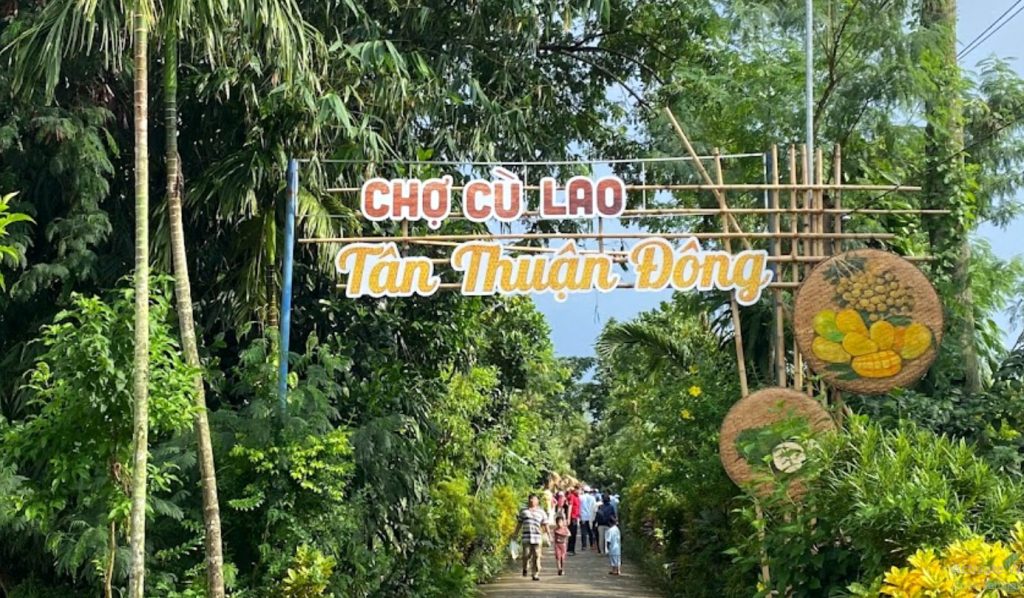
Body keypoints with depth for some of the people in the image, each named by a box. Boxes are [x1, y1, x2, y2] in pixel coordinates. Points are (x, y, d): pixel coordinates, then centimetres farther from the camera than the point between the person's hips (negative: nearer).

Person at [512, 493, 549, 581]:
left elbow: (545, 525, 12)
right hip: (526, 537, 0)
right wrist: (516, 533, 17)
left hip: (537, 537, 0)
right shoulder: (524, 511, 15)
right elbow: (519, 523, 19)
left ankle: (536, 574, 3)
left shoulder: (541, 512, 12)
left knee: (536, 556, -3)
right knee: (526, 554, -7)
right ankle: (525, 568, 20)